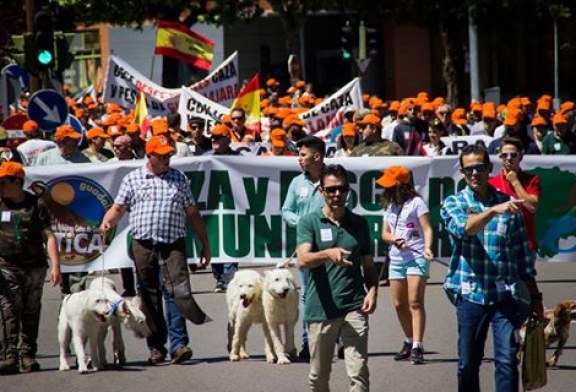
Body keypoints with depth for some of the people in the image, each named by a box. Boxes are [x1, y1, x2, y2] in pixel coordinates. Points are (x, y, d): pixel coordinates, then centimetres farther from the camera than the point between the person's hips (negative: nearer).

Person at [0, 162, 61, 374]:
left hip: (35, 267, 0)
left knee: (31, 312, 3)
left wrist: (55, 265, -6)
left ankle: (28, 355, 11)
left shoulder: (36, 205, 4)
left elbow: (48, 236, 2)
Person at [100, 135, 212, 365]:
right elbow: (118, 208, 8)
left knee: (177, 292, -13)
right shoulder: (133, 179, 10)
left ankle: (178, 345, -15)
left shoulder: (179, 179, 13)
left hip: (173, 244, 0)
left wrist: (205, 245, 14)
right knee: (149, 298, 3)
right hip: (143, 245, 0)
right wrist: (107, 223, -14)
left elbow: (192, 214, 15)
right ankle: (156, 347, 10)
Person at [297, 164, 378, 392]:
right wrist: (328, 254, -34)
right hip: (320, 310, -1)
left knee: (359, 373, -11)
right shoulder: (309, 222, 1)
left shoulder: (359, 224, 11)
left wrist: (373, 290, -3)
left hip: (354, 308, 1)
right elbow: (303, 260, -15)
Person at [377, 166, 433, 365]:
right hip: (396, 259, 7)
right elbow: (385, 233, 16)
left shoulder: (415, 202, -4)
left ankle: (417, 347, -18)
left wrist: (427, 248, -28)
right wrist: (394, 239, -7)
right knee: (399, 304, 8)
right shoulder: (389, 206, 16)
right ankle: (410, 342, 24)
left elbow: (427, 229, -10)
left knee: (415, 302, -14)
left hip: (416, 257, -7)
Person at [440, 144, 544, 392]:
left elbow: (524, 255, 13)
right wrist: (494, 210, -35)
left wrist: (535, 296, 12)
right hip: (470, 294, 0)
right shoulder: (453, 204, 5)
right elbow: (464, 228, -19)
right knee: (468, 364, 5)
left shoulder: (507, 205, 9)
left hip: (506, 295, 0)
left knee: (507, 360, -8)